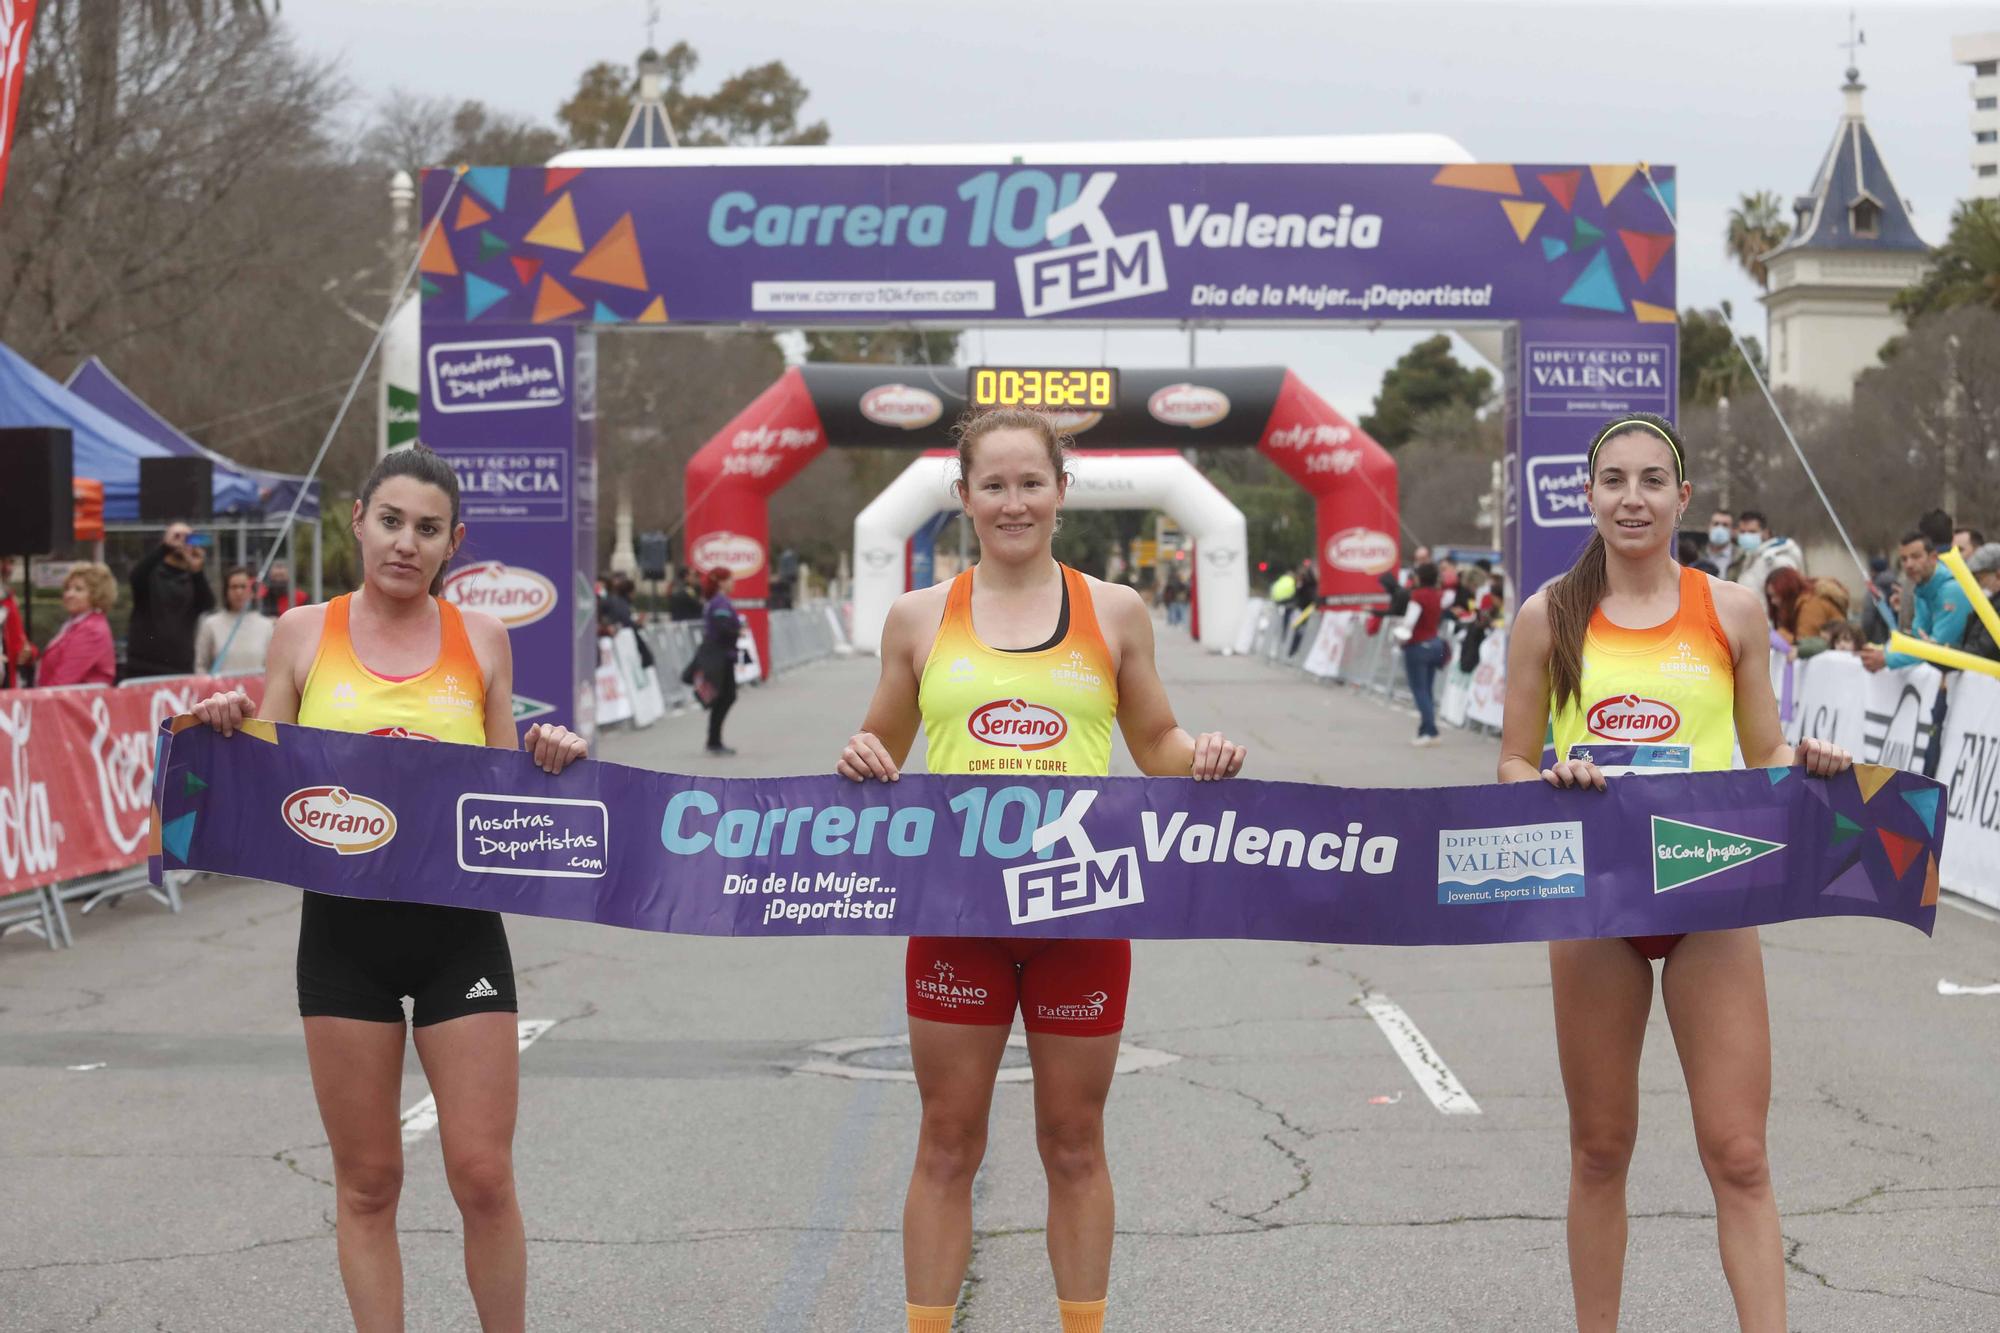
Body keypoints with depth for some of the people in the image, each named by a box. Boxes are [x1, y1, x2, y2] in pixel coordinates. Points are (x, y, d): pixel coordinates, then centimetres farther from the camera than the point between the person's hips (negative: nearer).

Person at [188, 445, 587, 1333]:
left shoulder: (481, 638, 4)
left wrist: (546, 761, -11)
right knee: (367, 1182, 7)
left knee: (483, 1175, -2)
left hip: (458, 928, 0)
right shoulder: (305, 634, 3)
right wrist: (228, 731, -13)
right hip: (344, 927, 0)